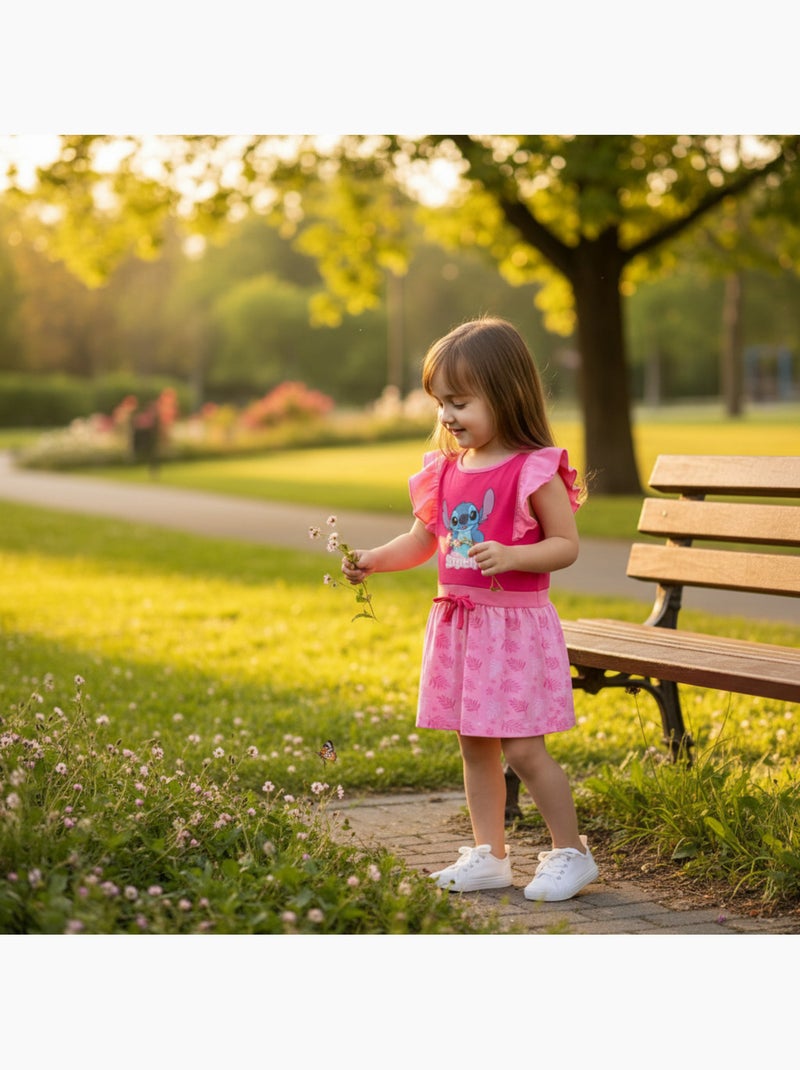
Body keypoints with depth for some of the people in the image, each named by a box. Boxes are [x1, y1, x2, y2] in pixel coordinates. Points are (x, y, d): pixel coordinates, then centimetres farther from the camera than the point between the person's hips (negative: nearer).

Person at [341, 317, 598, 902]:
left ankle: (571, 852, 10)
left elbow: (566, 544, -13)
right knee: (475, 745, 12)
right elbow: (422, 541, 17)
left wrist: (510, 556, -27)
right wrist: (373, 560, 3)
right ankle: (489, 856, 22)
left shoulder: (535, 471, -12)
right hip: (458, 624, 7)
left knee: (523, 748, -5)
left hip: (516, 626, -7)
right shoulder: (446, 471, 8)